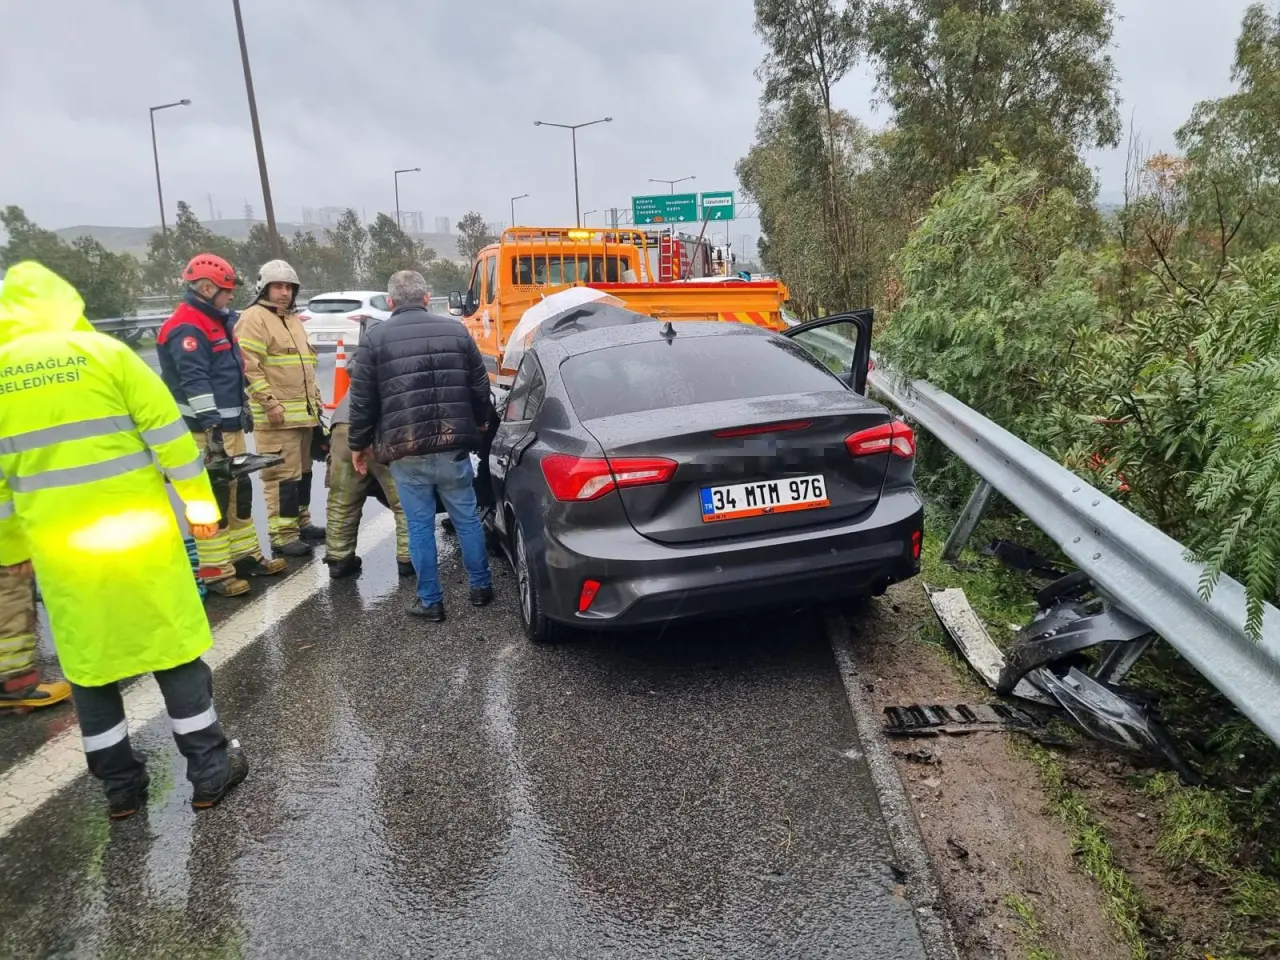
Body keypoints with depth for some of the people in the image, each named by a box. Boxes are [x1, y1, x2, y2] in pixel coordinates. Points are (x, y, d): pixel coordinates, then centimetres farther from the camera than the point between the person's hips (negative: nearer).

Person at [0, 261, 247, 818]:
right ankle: (210, 770, 16)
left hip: (57, 547, 3)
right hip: (136, 532, -2)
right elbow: (168, 432, -7)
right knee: (173, 648, 7)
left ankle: (119, 785, 25)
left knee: (86, 663, 15)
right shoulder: (104, 352, -5)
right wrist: (201, 504, 0)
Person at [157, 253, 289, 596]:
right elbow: (195, 381, -24)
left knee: (239, 491, 16)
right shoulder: (186, 328, -15)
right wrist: (212, 426, -28)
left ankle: (246, 556, 27)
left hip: (229, 425, 10)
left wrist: (243, 407, 26)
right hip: (205, 430, -10)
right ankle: (214, 572, 1)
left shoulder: (219, 320, 17)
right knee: (213, 500, -6)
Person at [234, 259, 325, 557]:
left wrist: (315, 397, 21)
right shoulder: (254, 318, -8)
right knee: (283, 475, -9)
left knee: (303, 472, 16)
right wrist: (270, 403, -20)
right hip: (277, 416, -9)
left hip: (304, 413, 9)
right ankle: (282, 535, -5)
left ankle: (301, 522, 28)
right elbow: (248, 367, -17)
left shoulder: (294, 320, 21)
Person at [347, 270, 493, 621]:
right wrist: (479, 423, 29)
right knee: (467, 518, 15)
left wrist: (358, 444, 14)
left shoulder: (375, 338, 0)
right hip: (453, 446, 2)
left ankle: (430, 601, 14)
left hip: (404, 450, -2)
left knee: (419, 526, 7)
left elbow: (363, 400, 1)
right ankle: (481, 587, 26)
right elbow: (480, 387, 11)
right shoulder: (456, 330, 6)